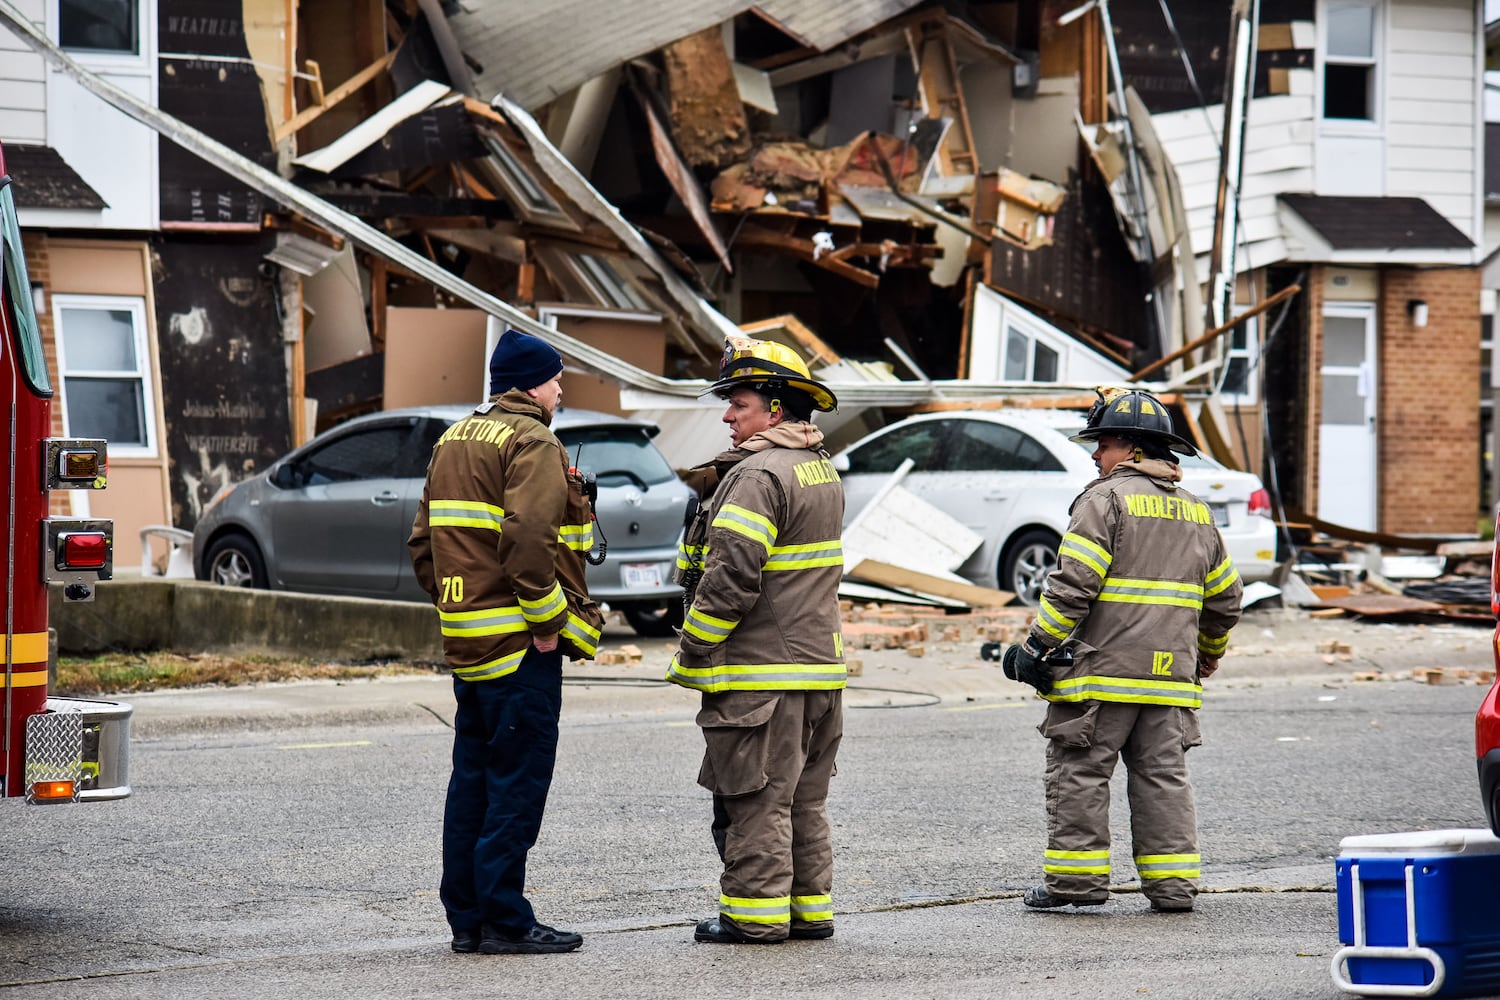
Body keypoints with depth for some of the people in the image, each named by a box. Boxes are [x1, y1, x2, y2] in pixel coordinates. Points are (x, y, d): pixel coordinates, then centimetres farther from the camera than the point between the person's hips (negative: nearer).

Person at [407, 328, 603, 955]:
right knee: (518, 783, -5)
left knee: (473, 779, 12)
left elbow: (423, 543, 18)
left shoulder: (453, 440, 18)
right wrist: (548, 622, -17)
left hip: (467, 641, 9)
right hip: (520, 644, -9)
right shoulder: (532, 443, -11)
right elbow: (529, 539, -24)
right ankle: (504, 920, -4)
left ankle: (466, 917, 16)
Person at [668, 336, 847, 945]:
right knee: (804, 798, 14)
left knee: (754, 799, -3)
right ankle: (809, 907, 19)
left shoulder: (758, 474, -16)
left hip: (759, 672, -9)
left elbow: (731, 578, -22)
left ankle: (756, 912, 0)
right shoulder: (822, 469, 14)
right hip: (818, 665, 9)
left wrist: (692, 655, -14)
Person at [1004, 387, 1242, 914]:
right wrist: (1209, 652, 38)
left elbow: (1073, 583, -14)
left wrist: (1036, 646, -8)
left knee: (1080, 771, 1)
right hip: (1170, 673, 7)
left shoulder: (1105, 498, -7)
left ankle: (1075, 876, 1)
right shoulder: (1195, 511, 16)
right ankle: (1173, 882, 6)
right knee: (1164, 775, 9)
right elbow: (1224, 597, 22)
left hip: (1102, 670, -7)